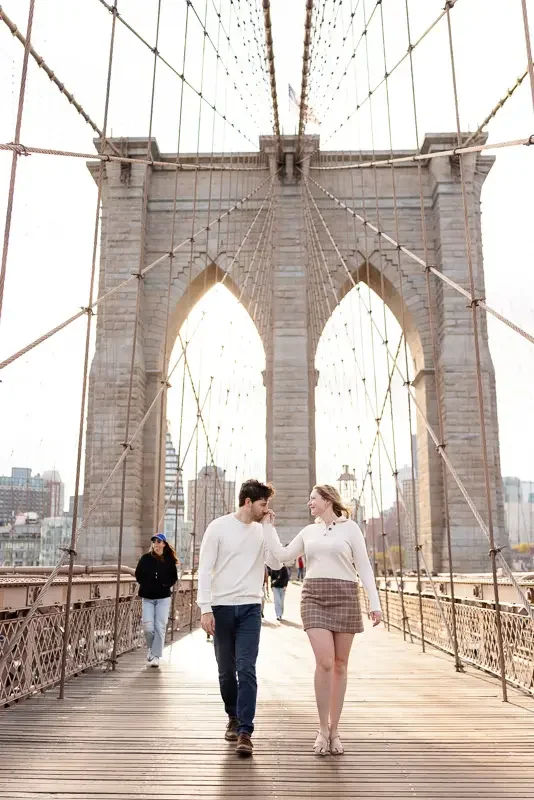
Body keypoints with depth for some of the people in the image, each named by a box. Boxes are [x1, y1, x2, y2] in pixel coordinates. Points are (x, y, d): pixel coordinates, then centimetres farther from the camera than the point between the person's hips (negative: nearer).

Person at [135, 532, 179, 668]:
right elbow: (138, 575, 7)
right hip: (148, 597, 1)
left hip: (163, 598, 0)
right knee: (148, 626, -5)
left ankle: (156, 656, 7)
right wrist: (146, 585, -4)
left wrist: (166, 585, -9)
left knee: (160, 627, -3)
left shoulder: (169, 560, 0)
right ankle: (151, 648, 24)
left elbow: (174, 578, 7)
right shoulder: (145, 558, 0)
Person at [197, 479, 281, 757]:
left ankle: (245, 732, -3)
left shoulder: (262, 531, 7)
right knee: (226, 670, 10)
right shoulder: (219, 527, -5)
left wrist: (269, 528, -6)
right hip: (221, 607, -1)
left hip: (250, 608, 2)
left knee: (246, 669, -8)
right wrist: (205, 608, -12)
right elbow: (205, 570, -6)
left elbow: (276, 563, -1)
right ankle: (233, 717, 32)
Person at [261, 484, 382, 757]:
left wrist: (374, 604, -6)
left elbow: (364, 568, 0)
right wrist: (267, 525, 13)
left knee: (340, 665, 4)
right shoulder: (308, 532, 14)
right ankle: (323, 729, 5)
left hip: (345, 598, -1)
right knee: (324, 663, -11)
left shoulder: (350, 527, 2)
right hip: (314, 599, 2)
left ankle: (334, 729, 17)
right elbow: (282, 555, 13)